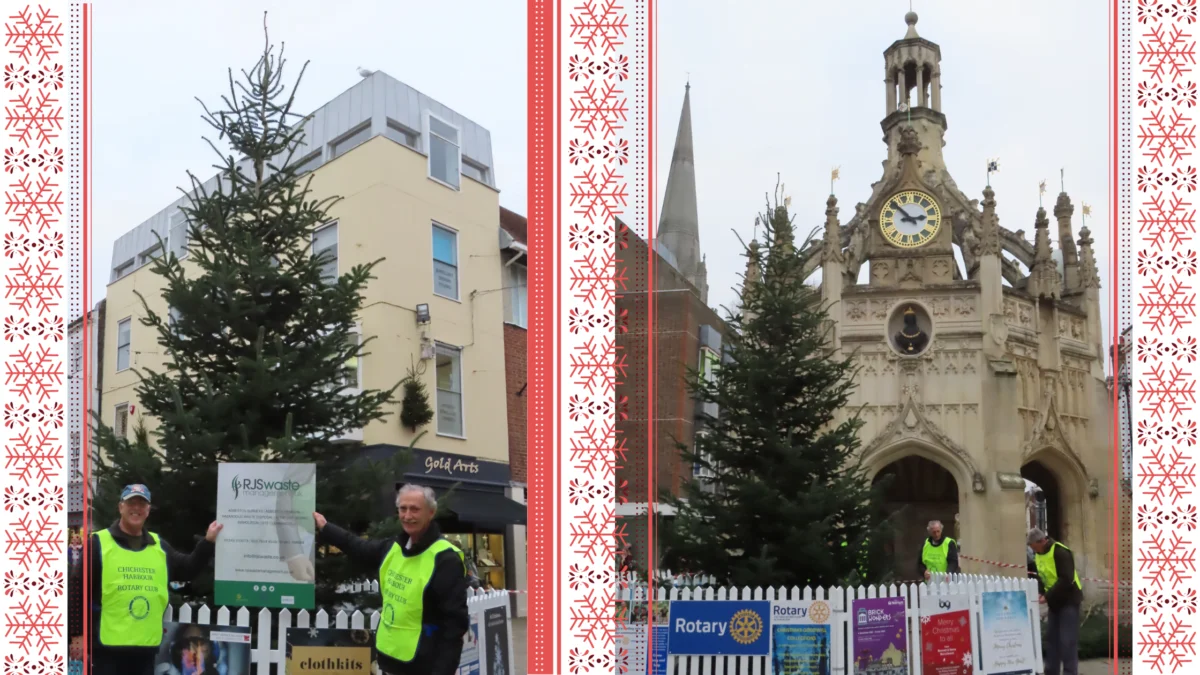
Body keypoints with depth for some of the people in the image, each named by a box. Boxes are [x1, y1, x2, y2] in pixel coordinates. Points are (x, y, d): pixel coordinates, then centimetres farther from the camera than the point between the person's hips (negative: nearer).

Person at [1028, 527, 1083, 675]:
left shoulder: (1060, 552, -22)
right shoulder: (1038, 554, 6)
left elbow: (1066, 579, -26)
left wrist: (1047, 596, -25)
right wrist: (1040, 592, -7)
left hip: (1068, 599, -9)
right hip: (1054, 601, 9)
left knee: (1067, 640, -8)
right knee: (1051, 638, 10)